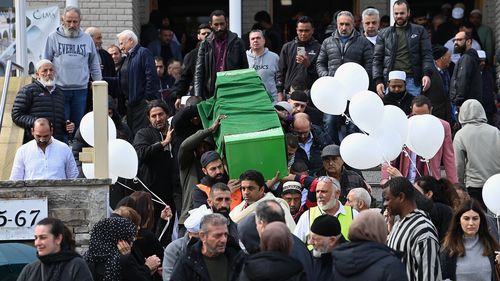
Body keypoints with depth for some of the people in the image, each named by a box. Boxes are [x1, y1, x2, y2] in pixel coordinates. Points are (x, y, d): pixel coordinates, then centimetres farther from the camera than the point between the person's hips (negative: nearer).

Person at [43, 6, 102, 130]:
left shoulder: (87, 39, 9)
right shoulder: (53, 38, 2)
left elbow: (94, 65, 14)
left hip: (81, 89, 2)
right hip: (59, 89, -2)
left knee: (78, 125, 7)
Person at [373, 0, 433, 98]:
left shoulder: (419, 31, 10)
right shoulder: (384, 34, 13)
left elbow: (427, 54, 3)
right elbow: (377, 59, 9)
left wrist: (427, 74, -12)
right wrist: (378, 81, -2)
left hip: (412, 81, -1)